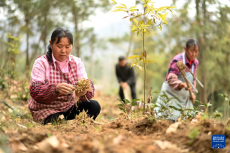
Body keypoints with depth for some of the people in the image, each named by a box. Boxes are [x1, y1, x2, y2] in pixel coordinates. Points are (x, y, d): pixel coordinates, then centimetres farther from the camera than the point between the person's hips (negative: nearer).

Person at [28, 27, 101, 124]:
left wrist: (84, 91, -36)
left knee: (94, 106, -16)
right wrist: (56, 89, -42)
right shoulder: (41, 63, -11)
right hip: (45, 109, -4)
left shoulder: (77, 62, 1)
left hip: (69, 107, 5)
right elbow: (35, 91, -23)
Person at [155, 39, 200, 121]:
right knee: (170, 118, -15)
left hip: (184, 97, 7)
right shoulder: (177, 61, -19)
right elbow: (171, 79, -26)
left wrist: (192, 92, 4)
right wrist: (182, 84, -44)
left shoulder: (195, 62, 5)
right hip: (171, 94, -7)